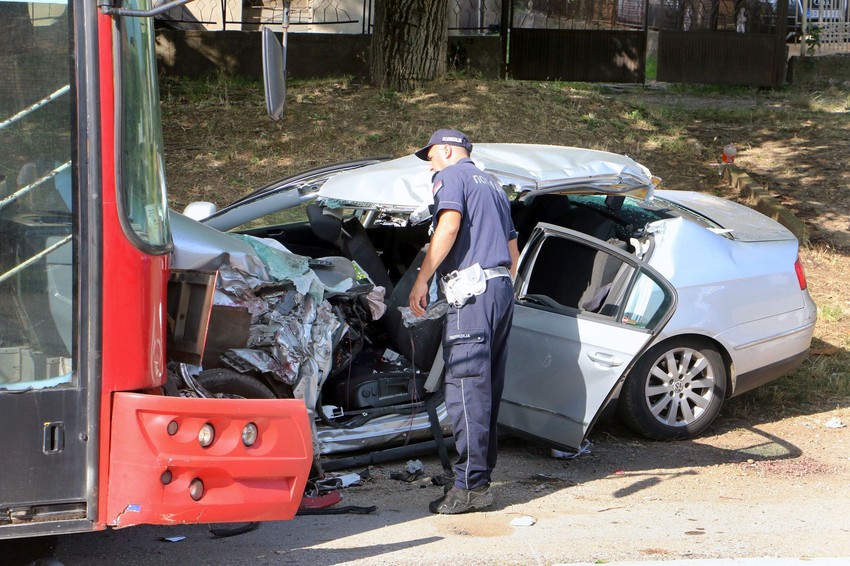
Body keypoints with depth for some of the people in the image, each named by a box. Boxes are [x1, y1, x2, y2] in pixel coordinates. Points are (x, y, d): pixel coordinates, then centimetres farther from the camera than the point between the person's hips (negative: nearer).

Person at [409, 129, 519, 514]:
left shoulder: (452, 176, 2)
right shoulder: (491, 184, 28)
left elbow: (450, 224, -17)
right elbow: (513, 248, 30)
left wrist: (421, 279, -18)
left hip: (472, 289, -9)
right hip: (502, 288, 9)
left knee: (466, 387, -11)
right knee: (487, 389, 11)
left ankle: (471, 485, -15)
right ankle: (481, 475, 15)